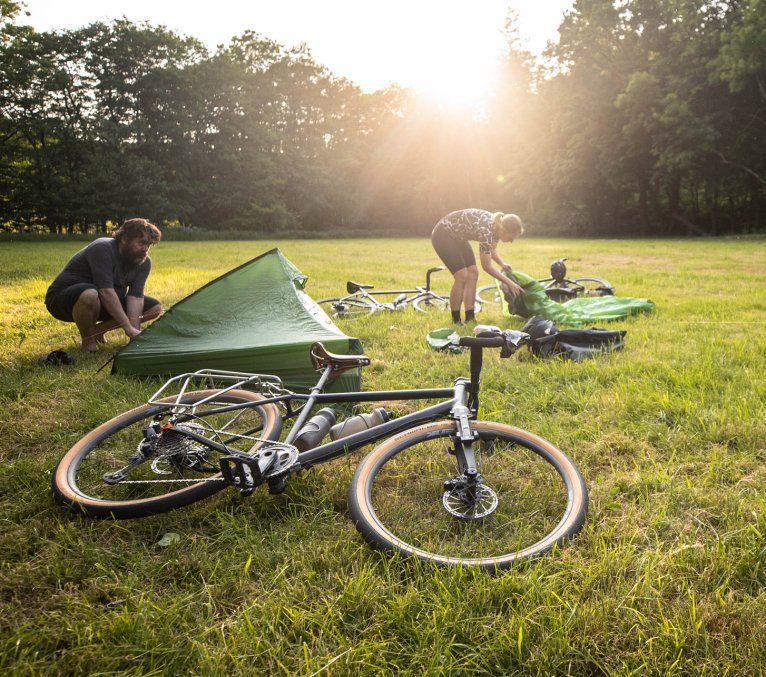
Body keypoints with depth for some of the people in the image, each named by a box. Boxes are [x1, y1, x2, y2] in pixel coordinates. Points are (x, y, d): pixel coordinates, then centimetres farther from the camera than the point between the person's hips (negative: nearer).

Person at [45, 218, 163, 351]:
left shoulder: (144, 262, -6)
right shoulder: (103, 249, -27)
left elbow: (135, 297, -15)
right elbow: (106, 292, -35)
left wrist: (135, 331, -29)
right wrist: (128, 328, -38)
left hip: (106, 305, 7)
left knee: (155, 308, -3)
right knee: (90, 295, -42)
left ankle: (97, 330, 3)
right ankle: (88, 341, -14)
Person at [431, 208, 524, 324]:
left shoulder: (497, 225, -8)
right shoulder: (486, 230, -33)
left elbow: (492, 250, 12)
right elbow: (487, 266, -24)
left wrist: (502, 264, -4)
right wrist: (509, 282, -18)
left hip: (458, 237, 9)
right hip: (443, 236, -9)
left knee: (473, 273, 1)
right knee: (462, 276, -14)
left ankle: (470, 319, 5)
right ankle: (456, 321, -3)